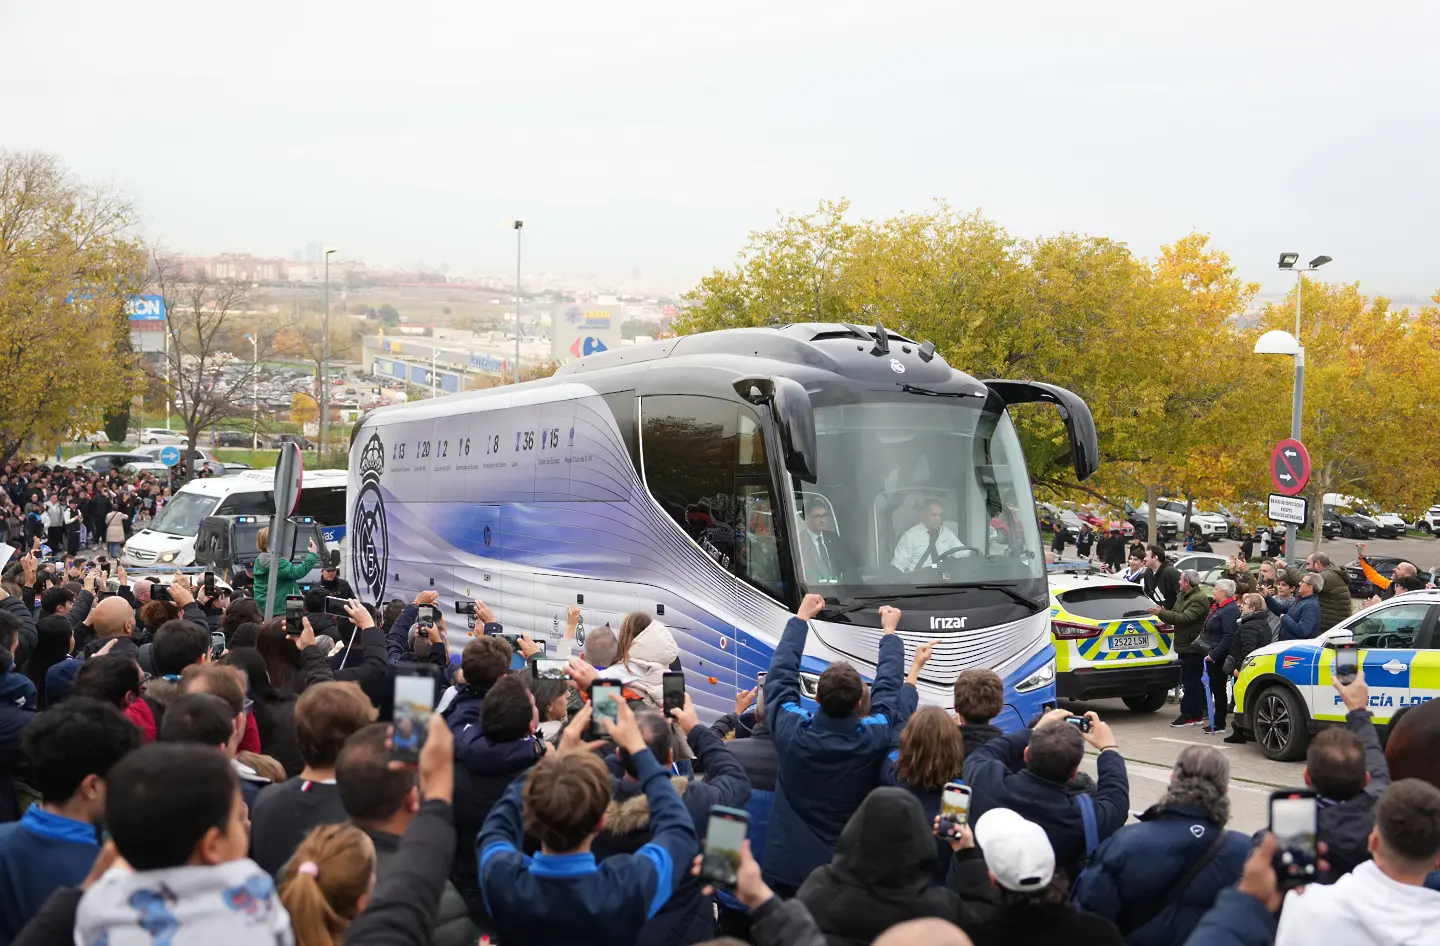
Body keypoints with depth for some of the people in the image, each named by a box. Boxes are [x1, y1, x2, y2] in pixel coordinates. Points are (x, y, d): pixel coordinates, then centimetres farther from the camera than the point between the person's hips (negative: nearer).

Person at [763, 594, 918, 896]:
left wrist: (801, 618, 12)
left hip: (786, 871, 0)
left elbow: (780, 675, 0)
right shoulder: (874, 739, -16)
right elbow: (889, 686, 2)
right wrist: (889, 632, 18)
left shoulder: (792, 733, -17)